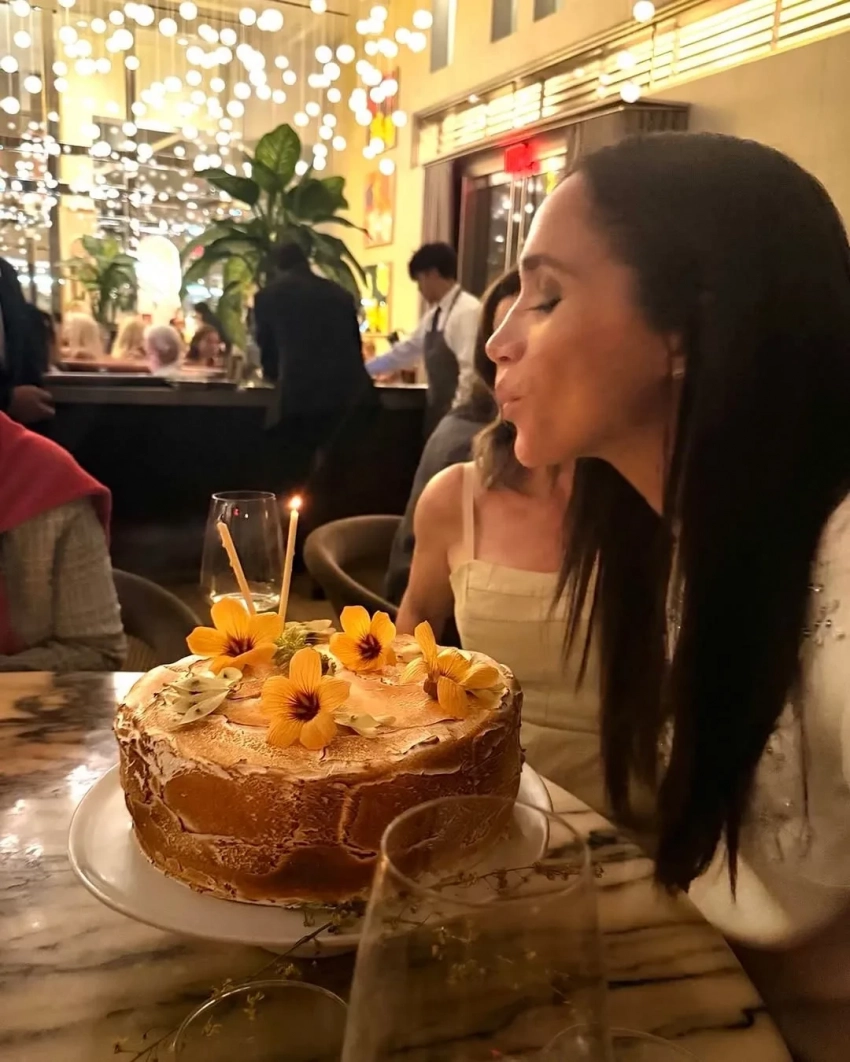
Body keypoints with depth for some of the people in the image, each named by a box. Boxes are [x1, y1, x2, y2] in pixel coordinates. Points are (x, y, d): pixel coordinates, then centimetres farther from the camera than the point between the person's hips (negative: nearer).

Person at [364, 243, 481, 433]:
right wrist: (362, 369, 27)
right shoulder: (434, 315, 13)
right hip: (438, 412, 9)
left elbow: (471, 371, -21)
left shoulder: (468, 311, -15)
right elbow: (406, 351, 23)